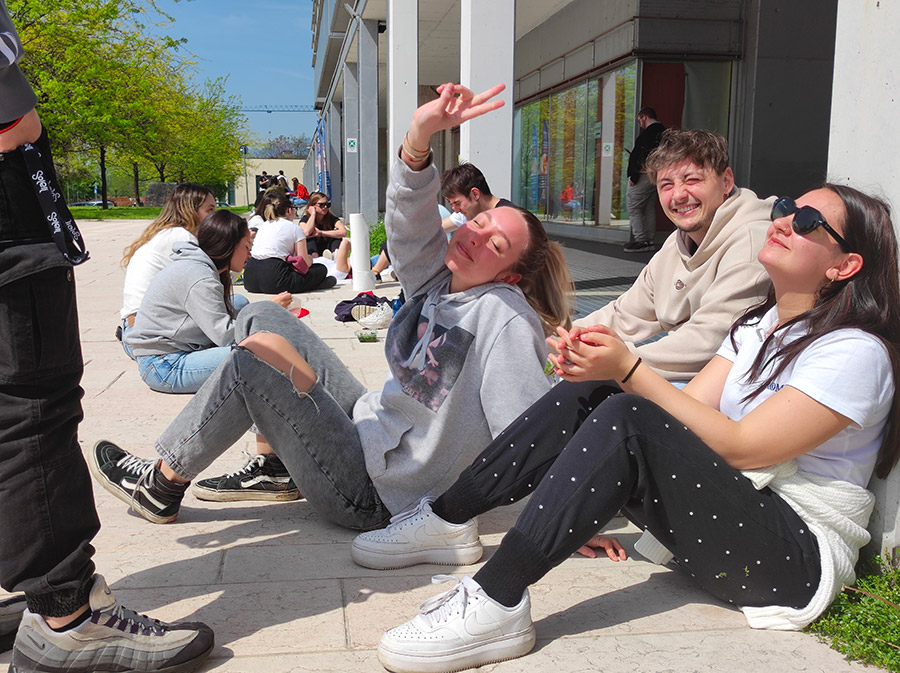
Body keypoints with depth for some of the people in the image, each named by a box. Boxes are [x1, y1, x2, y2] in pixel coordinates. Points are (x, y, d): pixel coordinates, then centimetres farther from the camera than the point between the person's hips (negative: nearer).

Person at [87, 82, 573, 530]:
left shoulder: (502, 317, -20)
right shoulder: (437, 280, 1)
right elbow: (407, 215, -14)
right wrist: (421, 132, -31)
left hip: (375, 495, -8)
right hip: (368, 423, 8)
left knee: (260, 353, -16)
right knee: (260, 317, 12)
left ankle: (162, 485, 4)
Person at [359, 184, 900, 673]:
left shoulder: (856, 351, -13)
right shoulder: (760, 326, 14)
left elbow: (739, 448, -20)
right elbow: (692, 405, 3)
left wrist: (629, 369, -25)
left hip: (803, 559, -7)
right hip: (724, 507, 8)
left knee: (626, 419, -31)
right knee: (588, 395, -11)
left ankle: (497, 602, -32)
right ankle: (449, 519, -7)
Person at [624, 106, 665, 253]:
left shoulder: (647, 133, -13)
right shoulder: (664, 132, 14)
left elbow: (637, 155, -19)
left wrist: (633, 176, -16)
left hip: (644, 175, -9)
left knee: (633, 207, -3)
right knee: (649, 209, 14)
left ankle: (640, 240, -6)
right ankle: (649, 241, 15)